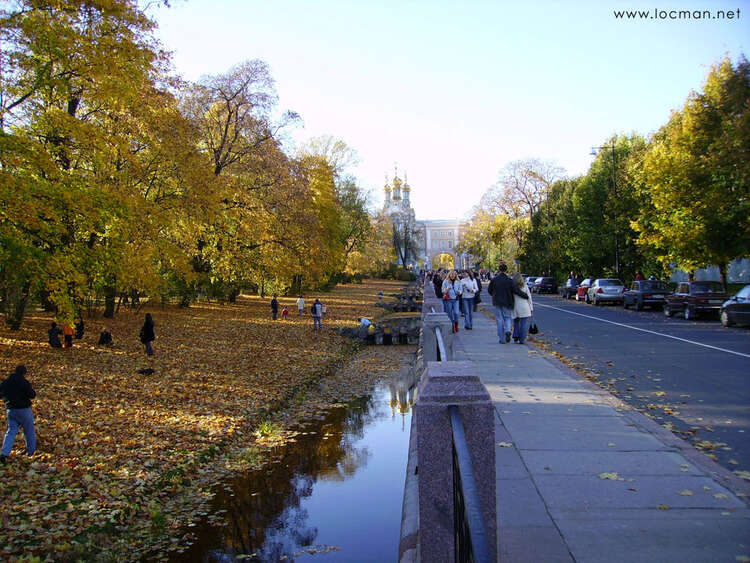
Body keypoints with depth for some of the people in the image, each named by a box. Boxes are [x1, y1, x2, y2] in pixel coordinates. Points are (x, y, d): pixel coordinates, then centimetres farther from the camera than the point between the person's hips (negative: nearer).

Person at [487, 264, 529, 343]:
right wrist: (525, 296, 0)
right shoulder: (509, 280, -9)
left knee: (500, 319, 7)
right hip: (507, 303, -1)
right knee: (508, 317, 13)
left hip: (497, 302, 1)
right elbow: (516, 290, -11)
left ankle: (501, 339, 6)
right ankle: (507, 330, -17)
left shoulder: (494, 280, -4)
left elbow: (489, 290, 6)